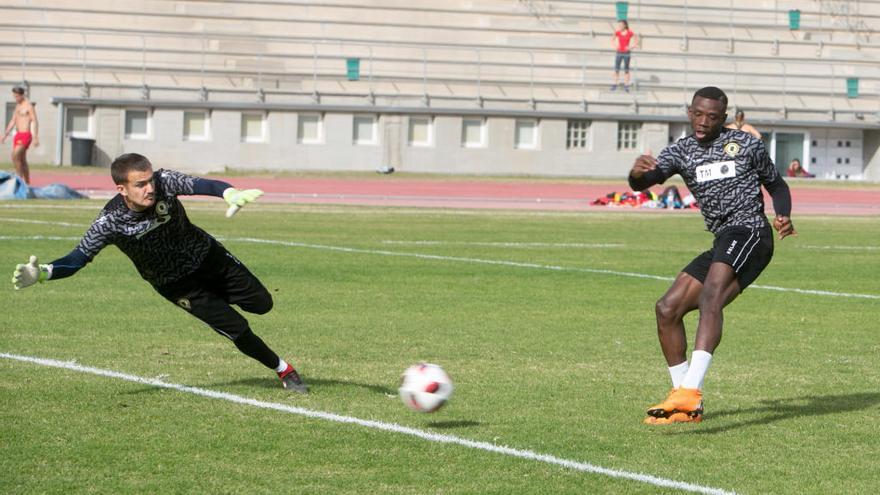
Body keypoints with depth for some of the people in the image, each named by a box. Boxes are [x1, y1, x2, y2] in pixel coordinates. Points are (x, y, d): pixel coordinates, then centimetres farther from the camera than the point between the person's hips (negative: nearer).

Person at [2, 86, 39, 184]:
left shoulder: (29, 106, -10)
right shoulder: (18, 105, 16)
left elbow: (35, 122, -15)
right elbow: (13, 121, 21)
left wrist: (36, 138, -22)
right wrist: (5, 135, 18)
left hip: (25, 135, -9)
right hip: (18, 135, 9)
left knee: (15, 156, -21)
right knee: (22, 161, 10)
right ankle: (27, 183, 15)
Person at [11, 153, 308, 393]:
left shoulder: (163, 182, -27)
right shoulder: (111, 223, -30)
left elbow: (201, 185, -44)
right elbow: (78, 258, -27)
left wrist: (231, 194, -66)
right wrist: (41, 274, -46)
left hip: (208, 256, 2)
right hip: (177, 283, -2)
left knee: (261, 303, 9)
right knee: (236, 328, -7)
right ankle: (283, 370, 18)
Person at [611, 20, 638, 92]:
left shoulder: (630, 33, -8)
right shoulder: (617, 32, 0)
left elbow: (637, 40, -1)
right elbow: (612, 39, 16)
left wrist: (631, 47, -9)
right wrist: (614, 46, 2)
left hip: (626, 53, -2)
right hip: (619, 53, 2)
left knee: (626, 70, 2)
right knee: (616, 69, 0)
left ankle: (626, 86, 7)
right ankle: (615, 85, 7)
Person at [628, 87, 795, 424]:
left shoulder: (746, 144, 5)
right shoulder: (682, 151, 13)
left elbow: (776, 185, 17)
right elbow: (645, 182, -3)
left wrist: (783, 216, -4)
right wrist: (637, 174, -28)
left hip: (749, 233, -7)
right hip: (722, 243, 7)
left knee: (710, 298, -29)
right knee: (667, 308, 3)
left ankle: (691, 392, -45)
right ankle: (684, 401, 13)